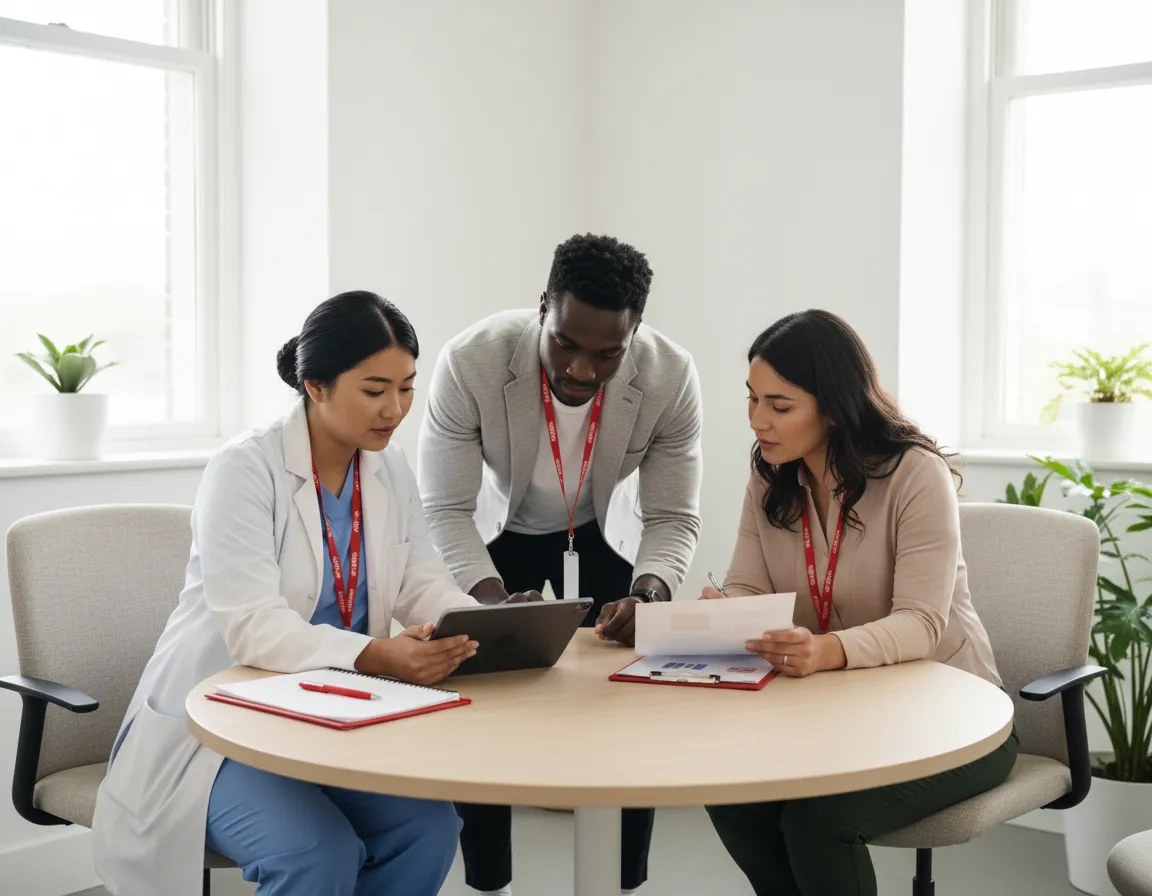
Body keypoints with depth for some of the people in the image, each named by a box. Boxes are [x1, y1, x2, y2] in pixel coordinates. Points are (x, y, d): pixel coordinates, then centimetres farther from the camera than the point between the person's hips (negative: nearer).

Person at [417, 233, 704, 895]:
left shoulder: (672, 378, -30)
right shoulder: (470, 364, -35)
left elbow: (674, 518, -20)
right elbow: (448, 510, -27)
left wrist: (646, 596, -41)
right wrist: (496, 599, -43)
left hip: (605, 533, 1)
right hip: (495, 534, -1)